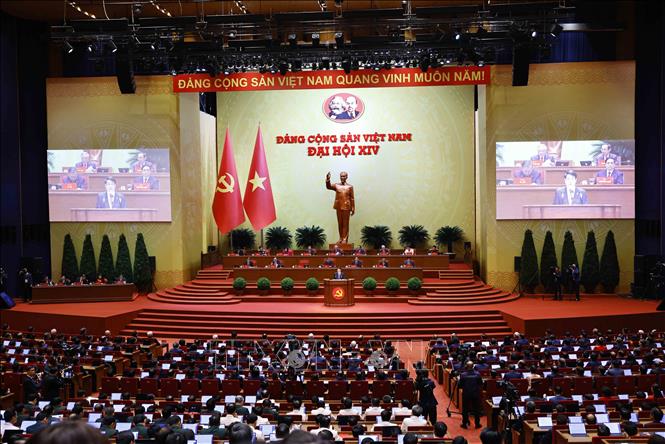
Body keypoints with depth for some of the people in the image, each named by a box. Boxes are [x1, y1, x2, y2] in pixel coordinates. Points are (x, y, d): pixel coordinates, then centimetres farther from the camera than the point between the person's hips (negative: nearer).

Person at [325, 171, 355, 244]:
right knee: (340, 223, 8)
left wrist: (353, 209, -3)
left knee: (345, 223, 1)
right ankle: (341, 238, 15)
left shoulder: (350, 186, 0)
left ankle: (345, 239, 3)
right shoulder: (336, 185, 5)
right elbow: (328, 186, -12)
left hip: (346, 207, -2)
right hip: (339, 207, 2)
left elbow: (352, 198, 0)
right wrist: (328, 180, -30)